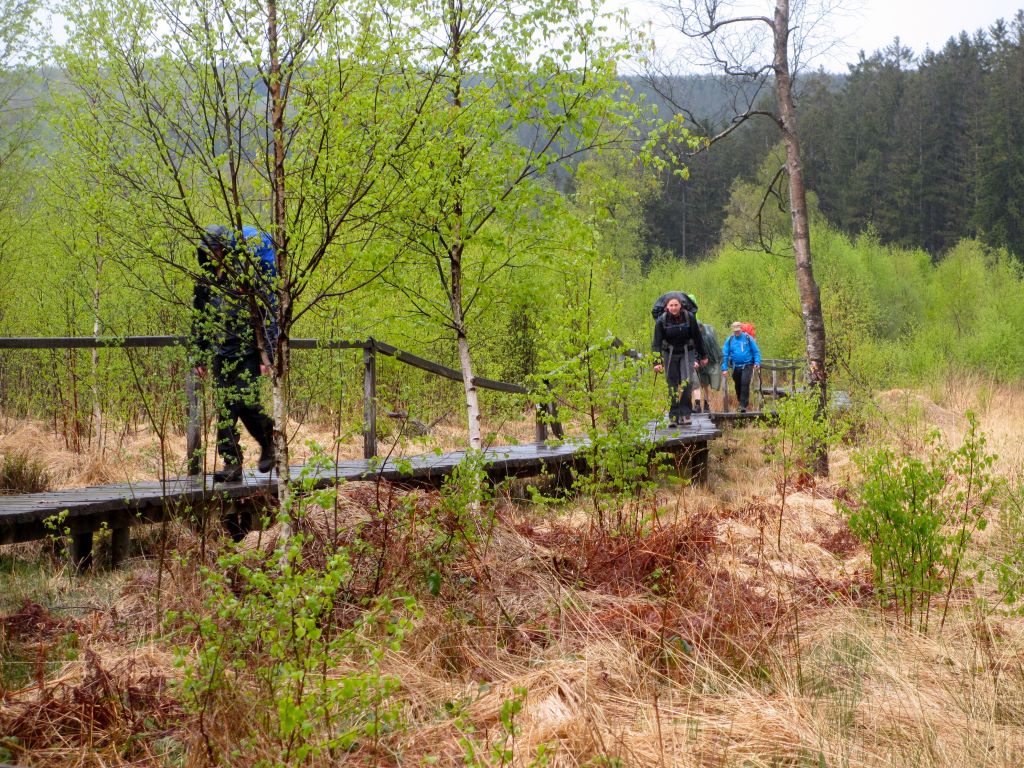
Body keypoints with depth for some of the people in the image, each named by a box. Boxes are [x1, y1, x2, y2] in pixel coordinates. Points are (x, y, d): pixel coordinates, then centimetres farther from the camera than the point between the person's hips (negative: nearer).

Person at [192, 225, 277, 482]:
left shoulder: (248, 272, -8)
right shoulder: (205, 280, 11)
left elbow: (266, 314, -10)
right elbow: (199, 321, 18)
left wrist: (266, 354, -15)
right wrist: (199, 357, 15)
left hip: (249, 352, -6)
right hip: (222, 354, 6)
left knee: (246, 403, -12)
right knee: (225, 409, 1)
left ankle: (269, 442, 15)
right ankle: (231, 463, 5)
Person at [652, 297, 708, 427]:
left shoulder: (689, 317, -10)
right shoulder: (662, 321, -12)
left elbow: (697, 337, 1)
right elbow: (657, 342, -15)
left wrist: (703, 356, 8)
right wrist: (657, 362, -25)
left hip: (687, 353, -1)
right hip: (670, 354, 1)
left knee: (686, 382, -17)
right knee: (673, 385, -1)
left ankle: (685, 414, -11)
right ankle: (673, 417, 4)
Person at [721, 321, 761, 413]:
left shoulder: (748, 338, 0)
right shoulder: (729, 340, 5)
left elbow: (756, 351, 3)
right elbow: (724, 354, 5)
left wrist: (757, 362, -9)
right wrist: (724, 368, -1)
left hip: (747, 365, -3)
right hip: (736, 366, 3)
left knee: (745, 384, -18)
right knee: (738, 386, 10)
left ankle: (743, 405, -18)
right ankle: (741, 403, 27)